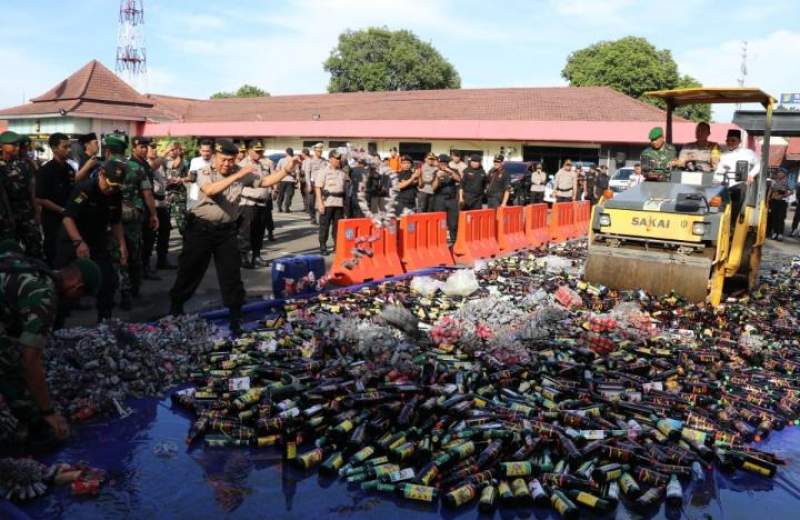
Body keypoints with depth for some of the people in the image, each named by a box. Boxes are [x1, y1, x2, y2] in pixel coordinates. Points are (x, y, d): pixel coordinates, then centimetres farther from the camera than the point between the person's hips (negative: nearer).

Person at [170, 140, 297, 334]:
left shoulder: (242, 174, 1)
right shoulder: (204, 173, -8)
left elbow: (266, 181, 4)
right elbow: (210, 190, -29)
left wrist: (286, 169, -9)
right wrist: (238, 175, -34)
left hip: (226, 230, 2)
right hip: (201, 228, -2)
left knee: (231, 273, 6)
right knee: (190, 269, 8)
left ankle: (235, 316, 17)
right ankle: (176, 308, 28)